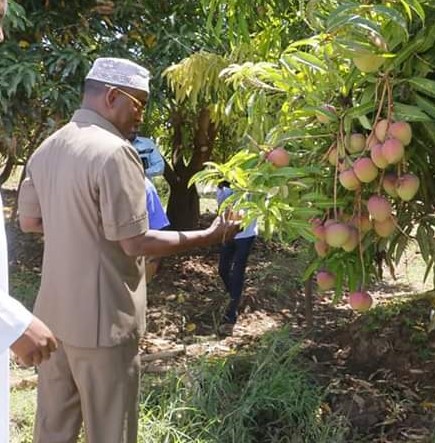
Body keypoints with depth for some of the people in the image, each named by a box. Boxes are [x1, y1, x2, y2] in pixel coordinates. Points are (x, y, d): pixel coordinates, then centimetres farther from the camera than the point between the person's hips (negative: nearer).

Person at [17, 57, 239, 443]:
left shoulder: (47, 148, 7)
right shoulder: (114, 151, -19)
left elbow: (29, 221, 14)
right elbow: (135, 243, -19)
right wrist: (209, 236, -10)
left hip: (54, 311, 8)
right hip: (101, 320, -8)